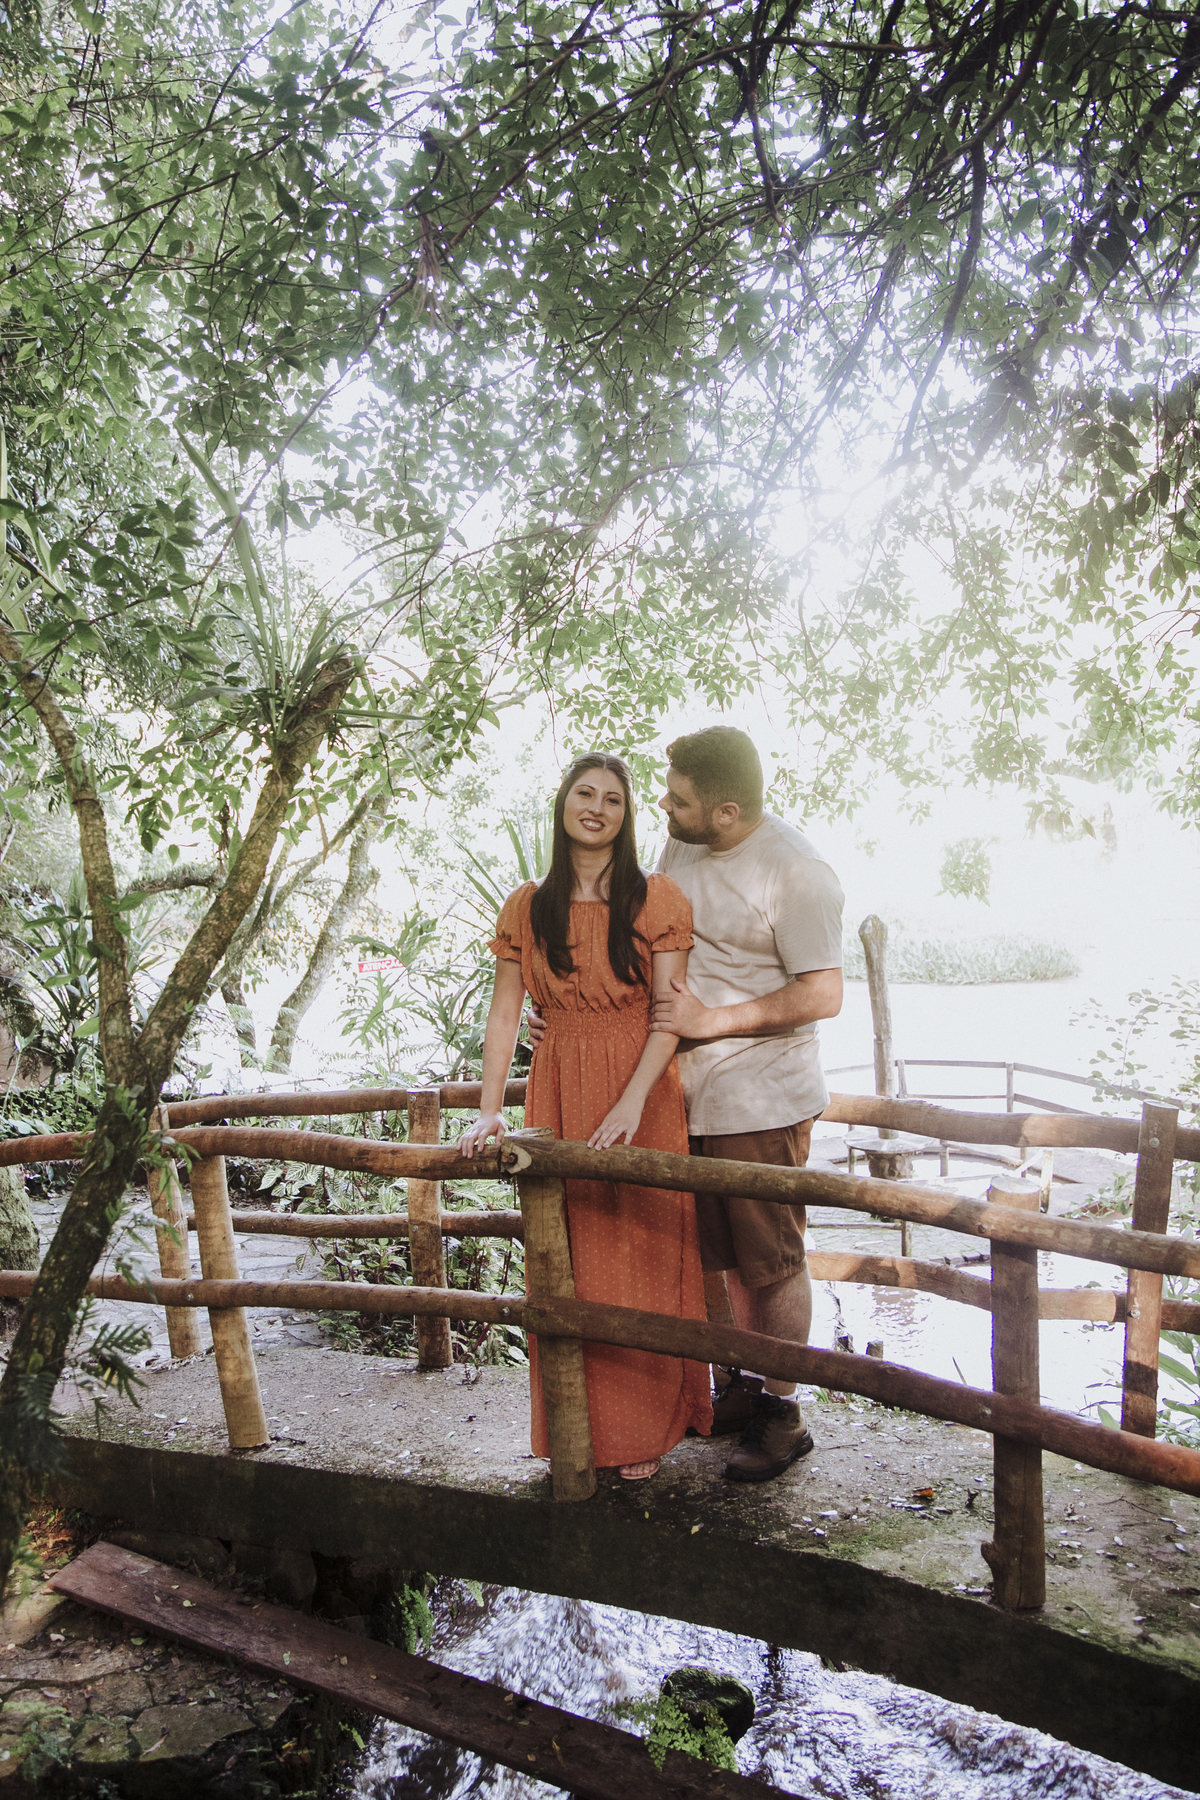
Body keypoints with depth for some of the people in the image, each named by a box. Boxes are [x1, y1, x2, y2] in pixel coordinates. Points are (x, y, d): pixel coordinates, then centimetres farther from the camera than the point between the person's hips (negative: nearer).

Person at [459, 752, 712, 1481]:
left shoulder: (657, 898, -3)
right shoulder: (528, 908, 5)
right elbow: (505, 1013, 4)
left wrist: (633, 1100, -19)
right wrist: (490, 1109, -4)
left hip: (644, 1096, -2)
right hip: (558, 1094, 3)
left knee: (643, 1255, 4)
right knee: (564, 1260, 8)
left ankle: (644, 1428, 19)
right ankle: (578, 1428, 23)